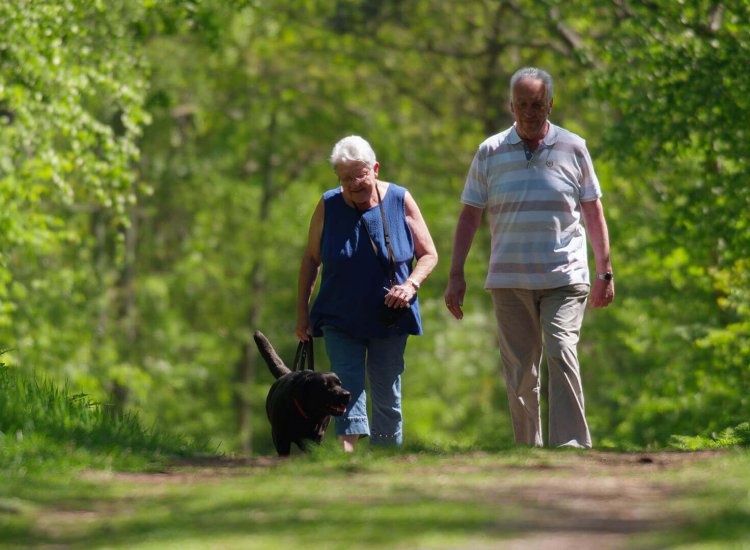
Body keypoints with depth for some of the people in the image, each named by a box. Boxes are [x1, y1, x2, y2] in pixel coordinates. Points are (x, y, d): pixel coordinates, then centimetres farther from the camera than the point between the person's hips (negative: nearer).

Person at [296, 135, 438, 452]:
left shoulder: (400, 201, -3)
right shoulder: (328, 206, -1)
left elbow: (429, 254, 1)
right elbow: (311, 259, 7)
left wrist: (411, 285, -18)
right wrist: (302, 311, 3)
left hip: (388, 318, 0)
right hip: (340, 319, 0)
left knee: (387, 395, 7)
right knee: (347, 387, -16)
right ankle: (348, 452, -29)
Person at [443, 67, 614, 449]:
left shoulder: (573, 149, 5)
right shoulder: (490, 152, 6)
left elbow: (594, 213, 11)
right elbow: (469, 216, 9)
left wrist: (605, 272, 8)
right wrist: (456, 275, 3)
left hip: (564, 277, -2)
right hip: (510, 281, 2)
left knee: (561, 353, -18)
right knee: (519, 371, 3)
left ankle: (571, 446, -19)